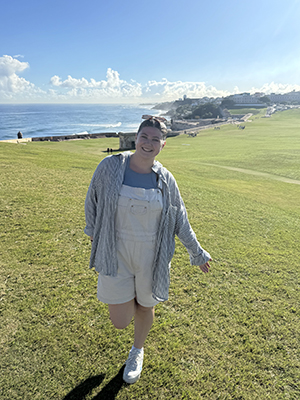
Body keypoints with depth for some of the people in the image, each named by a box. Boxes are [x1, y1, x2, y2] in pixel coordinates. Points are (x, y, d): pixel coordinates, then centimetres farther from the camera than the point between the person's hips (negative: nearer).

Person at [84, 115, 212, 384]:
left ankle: (138, 351, 53)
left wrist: (198, 253, 9)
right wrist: (93, 233, 14)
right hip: (116, 254, 0)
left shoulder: (165, 180, -7)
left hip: (150, 256, 1)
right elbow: (92, 201, 5)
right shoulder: (111, 166, -11)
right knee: (121, 320, 6)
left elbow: (180, 220, 4)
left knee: (145, 307, 18)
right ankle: (127, 299, 46)